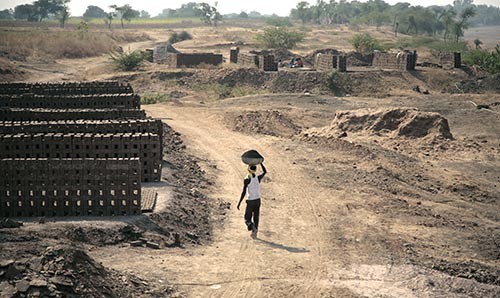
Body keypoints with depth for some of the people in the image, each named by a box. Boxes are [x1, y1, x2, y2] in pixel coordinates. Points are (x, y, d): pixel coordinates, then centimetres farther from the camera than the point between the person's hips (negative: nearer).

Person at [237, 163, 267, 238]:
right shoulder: (258, 178, -4)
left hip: (250, 201, -4)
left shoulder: (247, 179, -17)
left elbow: (244, 192, -19)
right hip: (258, 200, 4)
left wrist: (239, 203, -13)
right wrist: (260, 162, 23)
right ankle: (255, 232, 14)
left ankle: (252, 227, -21)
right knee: (256, 217, 14)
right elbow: (265, 172, 18)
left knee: (247, 219, 6)